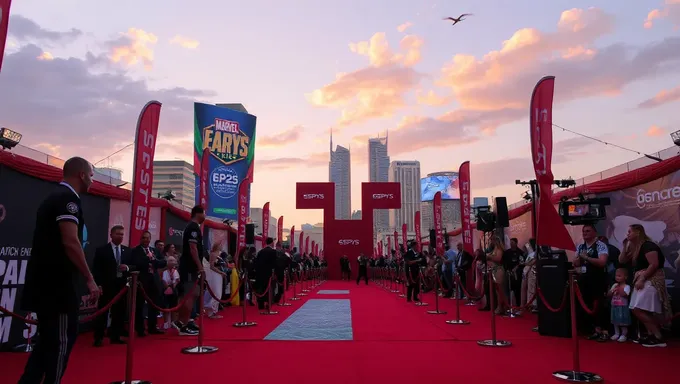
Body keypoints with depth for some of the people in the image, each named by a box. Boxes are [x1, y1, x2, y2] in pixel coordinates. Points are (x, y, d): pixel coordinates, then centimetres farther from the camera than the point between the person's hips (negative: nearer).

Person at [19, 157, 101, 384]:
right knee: (62, 340, 1)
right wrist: (89, 279, -18)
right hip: (57, 284, -10)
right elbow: (70, 242, -23)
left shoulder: (53, 197, 17)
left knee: (49, 340, 16)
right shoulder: (68, 198, -13)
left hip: (45, 282, 10)